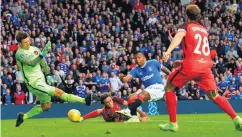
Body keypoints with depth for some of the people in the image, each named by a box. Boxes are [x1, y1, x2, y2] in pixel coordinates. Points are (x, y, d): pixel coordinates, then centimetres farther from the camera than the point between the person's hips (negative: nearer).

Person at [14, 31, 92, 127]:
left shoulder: (35, 49, 7)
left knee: (46, 107, 17)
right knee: (58, 92, -15)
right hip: (34, 83, -8)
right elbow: (31, 63, -29)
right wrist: (42, 54, -39)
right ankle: (84, 100, -10)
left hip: (41, 80, 8)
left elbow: (43, 63, 17)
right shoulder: (19, 54, -14)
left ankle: (24, 116, 27)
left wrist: (48, 75, 9)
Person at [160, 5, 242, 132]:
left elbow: (179, 37, -17)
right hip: (205, 65, 5)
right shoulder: (204, 30, 23)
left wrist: (168, 51, -33)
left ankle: (173, 123, 6)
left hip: (190, 65, -5)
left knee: (169, 88, 13)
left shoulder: (185, 27, 6)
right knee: (214, 96, 10)